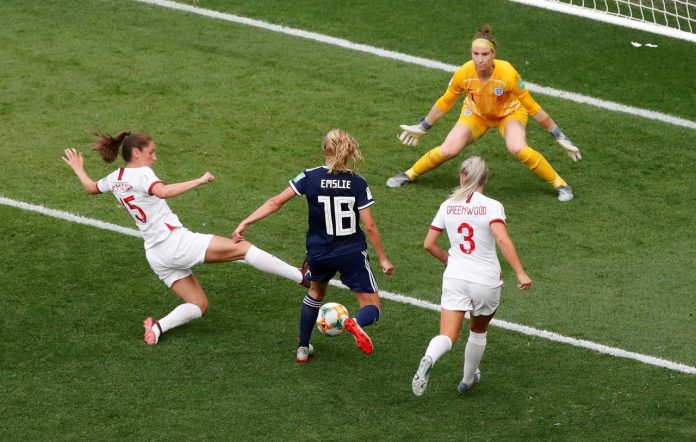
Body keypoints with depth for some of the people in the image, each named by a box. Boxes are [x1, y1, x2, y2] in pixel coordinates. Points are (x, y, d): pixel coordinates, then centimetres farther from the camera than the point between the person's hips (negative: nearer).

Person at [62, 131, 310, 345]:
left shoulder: (115, 178, 12)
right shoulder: (141, 173, -12)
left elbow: (91, 188, 34)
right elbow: (163, 192, -34)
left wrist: (79, 170, 52)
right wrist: (199, 181, -33)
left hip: (155, 255, 9)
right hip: (175, 242, -9)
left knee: (198, 305, 15)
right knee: (242, 248, -6)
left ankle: (158, 327, -9)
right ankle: (304, 278, -11)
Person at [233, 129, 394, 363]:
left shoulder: (311, 177, -6)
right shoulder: (358, 183, -7)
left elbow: (275, 203, -9)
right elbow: (369, 226, -7)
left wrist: (245, 223, -3)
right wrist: (383, 259, 3)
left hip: (319, 254, 2)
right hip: (352, 254, -2)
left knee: (316, 292, 33)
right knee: (372, 307, 4)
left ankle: (303, 348, 31)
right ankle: (357, 322, -32)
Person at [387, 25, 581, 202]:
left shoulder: (508, 74, -36)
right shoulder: (463, 73, -29)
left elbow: (531, 106, -23)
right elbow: (445, 102, -8)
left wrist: (559, 136, -19)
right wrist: (422, 127, 3)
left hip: (509, 112, -2)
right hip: (476, 113, 2)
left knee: (518, 148, -30)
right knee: (447, 150, -12)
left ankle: (559, 183, -11)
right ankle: (409, 174, 16)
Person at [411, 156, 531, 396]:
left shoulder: (448, 206, 3)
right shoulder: (492, 206, -8)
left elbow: (429, 244, 7)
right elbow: (502, 239, -23)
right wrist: (520, 273, -23)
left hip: (455, 277, 1)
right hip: (486, 280, -1)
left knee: (447, 336, -6)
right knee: (478, 331, 25)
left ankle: (428, 359, -39)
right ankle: (468, 380, 39)